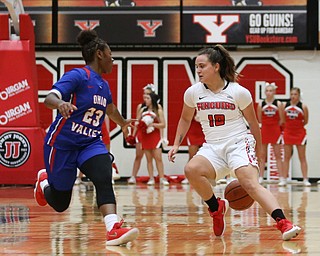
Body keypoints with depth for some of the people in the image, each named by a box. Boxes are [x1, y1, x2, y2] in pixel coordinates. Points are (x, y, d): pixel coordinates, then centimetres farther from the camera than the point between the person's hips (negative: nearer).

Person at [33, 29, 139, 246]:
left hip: (91, 143, 6)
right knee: (60, 203, 6)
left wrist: (123, 123, 52)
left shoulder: (104, 85, 11)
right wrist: (60, 103, -50)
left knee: (104, 178, -26)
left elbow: (110, 108, 35)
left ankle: (114, 229, -39)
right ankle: (44, 181, 41)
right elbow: (49, 98, -27)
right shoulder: (78, 76, -13)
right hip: (62, 144, -6)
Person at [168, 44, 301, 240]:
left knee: (250, 183, -28)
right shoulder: (193, 92, 3)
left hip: (239, 143, -3)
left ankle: (284, 224, -35)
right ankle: (217, 208, -3)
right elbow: (185, 119, 23)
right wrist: (176, 145, 14)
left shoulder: (239, 92, -5)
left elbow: (253, 123, 7)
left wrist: (258, 154, 12)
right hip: (213, 147, 3)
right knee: (191, 169, -27)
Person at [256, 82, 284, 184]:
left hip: (275, 130, -2)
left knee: (278, 155, 0)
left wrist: (275, 126, 7)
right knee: (262, 155, 4)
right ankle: (260, 177, 8)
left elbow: (282, 120, 0)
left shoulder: (278, 104, -4)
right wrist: (267, 125, 5)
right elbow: (259, 119, 6)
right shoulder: (261, 104, 0)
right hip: (264, 130, 2)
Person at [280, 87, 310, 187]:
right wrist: (289, 126, 1)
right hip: (287, 133, 2)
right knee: (286, 157, 5)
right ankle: (283, 179, 7)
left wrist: (297, 126, 4)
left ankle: (305, 179, 4)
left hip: (300, 133, -2)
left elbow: (306, 121, 2)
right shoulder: (285, 106, 0)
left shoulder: (303, 106, -6)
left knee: (302, 158, 2)